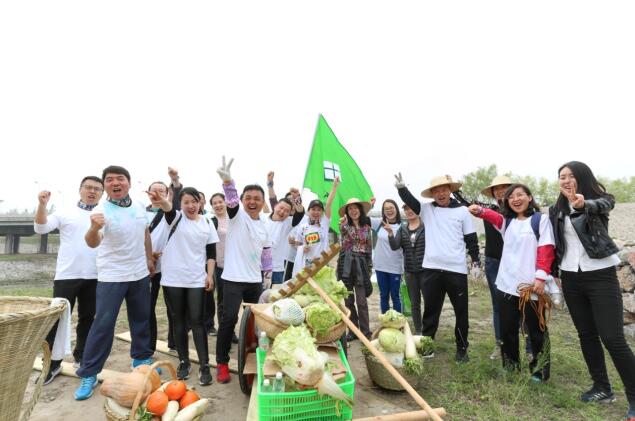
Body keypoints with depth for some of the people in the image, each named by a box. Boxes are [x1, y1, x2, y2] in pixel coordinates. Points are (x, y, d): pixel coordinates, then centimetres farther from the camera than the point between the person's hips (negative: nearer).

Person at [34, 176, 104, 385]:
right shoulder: (66, 212, 3)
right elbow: (40, 228, -6)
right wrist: (42, 205, -18)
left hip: (94, 277, 2)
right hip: (67, 275, -1)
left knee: (87, 319, 13)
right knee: (58, 319, 4)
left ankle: (81, 357, 28)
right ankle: (52, 363, 17)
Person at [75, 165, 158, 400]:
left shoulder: (139, 206, -1)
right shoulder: (101, 211, -16)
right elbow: (92, 243, -31)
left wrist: (149, 259, 16)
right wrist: (94, 228, -52)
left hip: (140, 274, 5)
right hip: (111, 276, -5)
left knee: (141, 319, 15)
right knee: (103, 324, -1)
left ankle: (141, 358, 34)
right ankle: (88, 374, 15)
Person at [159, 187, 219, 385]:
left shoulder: (207, 223, 4)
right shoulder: (176, 218, 0)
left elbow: (211, 252, 6)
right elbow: (168, 208, -25)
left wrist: (210, 275, -3)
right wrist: (161, 200, -47)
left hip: (197, 280, 0)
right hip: (173, 279, 0)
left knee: (197, 321, 1)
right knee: (179, 321, 10)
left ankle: (204, 365, 8)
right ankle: (183, 362, 25)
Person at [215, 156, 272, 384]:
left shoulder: (264, 225, 10)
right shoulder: (237, 215, -7)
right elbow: (231, 201, -29)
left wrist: (267, 275, 19)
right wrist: (227, 181, -49)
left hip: (255, 280, 6)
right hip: (233, 278, -5)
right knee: (229, 318, -8)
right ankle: (222, 363, 8)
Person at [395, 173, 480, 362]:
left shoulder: (462, 211, 2)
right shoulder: (427, 209, 5)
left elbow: (471, 239, 5)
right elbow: (409, 200, -11)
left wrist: (476, 262, 2)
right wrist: (401, 187, -31)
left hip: (456, 269, -1)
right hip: (431, 269, 1)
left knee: (461, 311, 12)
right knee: (430, 311, 12)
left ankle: (462, 348, 29)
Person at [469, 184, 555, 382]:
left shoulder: (541, 219, 0)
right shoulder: (506, 221, 14)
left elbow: (546, 249, -7)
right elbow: (493, 216, -6)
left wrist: (541, 277, -16)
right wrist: (479, 210, -28)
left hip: (531, 286, -4)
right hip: (506, 285, 5)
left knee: (536, 330, 9)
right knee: (507, 329, 12)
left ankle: (540, 371, 24)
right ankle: (510, 368, 26)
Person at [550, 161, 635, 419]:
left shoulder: (600, 200, -5)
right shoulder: (556, 210, 7)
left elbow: (599, 207, -31)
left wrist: (583, 205, -54)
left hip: (600, 276, -4)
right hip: (571, 279, 5)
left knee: (612, 338, -5)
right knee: (586, 335, 12)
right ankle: (602, 388, 26)